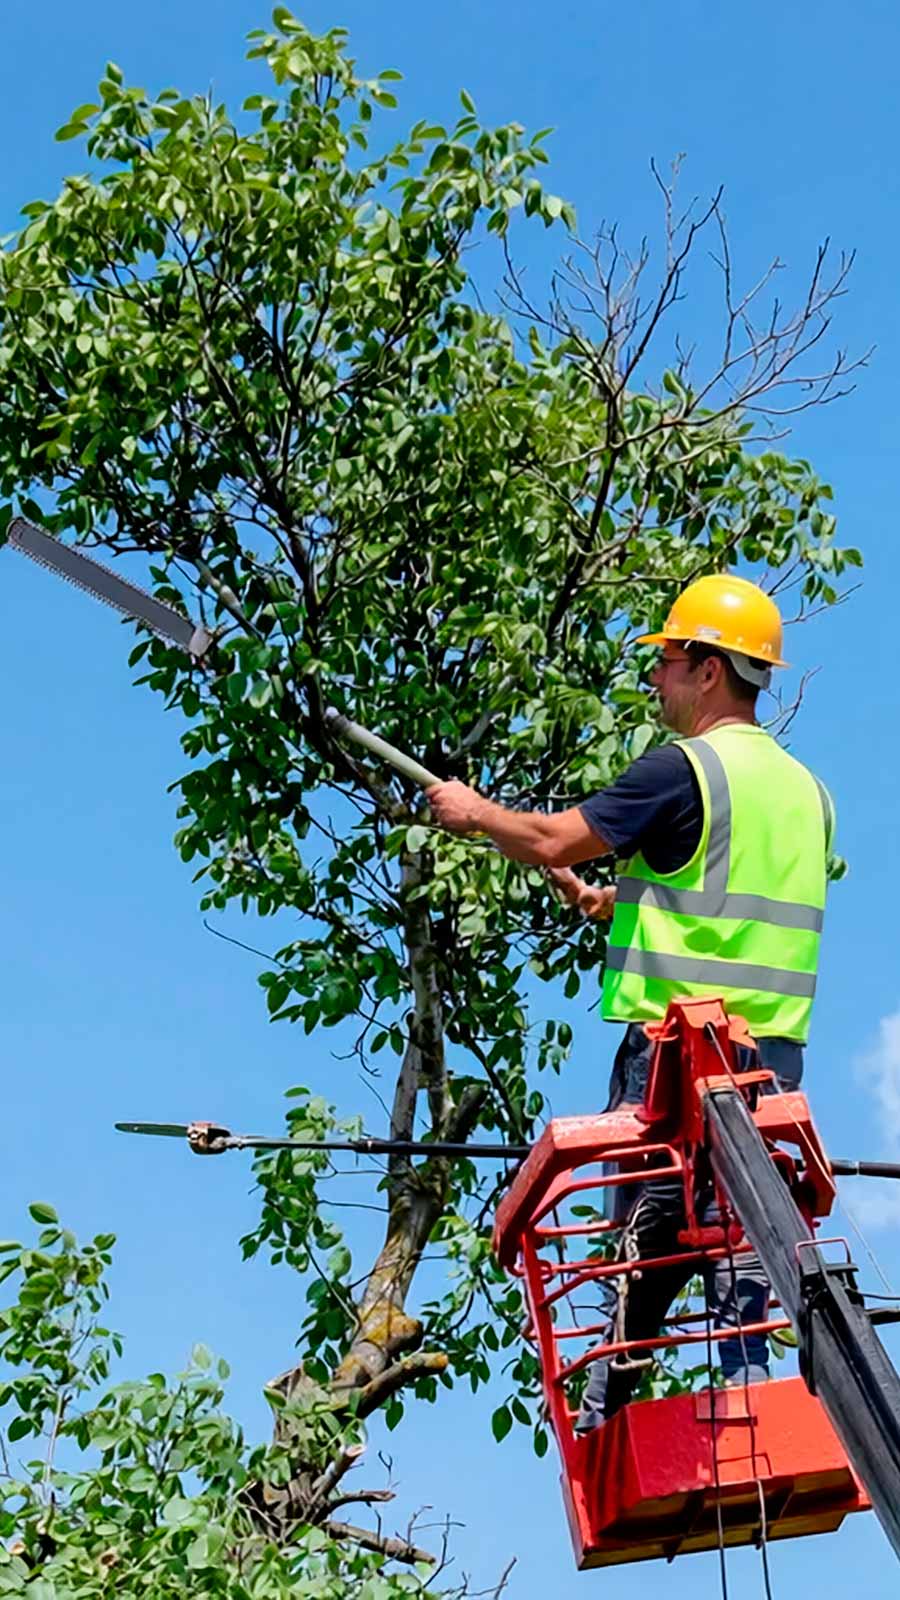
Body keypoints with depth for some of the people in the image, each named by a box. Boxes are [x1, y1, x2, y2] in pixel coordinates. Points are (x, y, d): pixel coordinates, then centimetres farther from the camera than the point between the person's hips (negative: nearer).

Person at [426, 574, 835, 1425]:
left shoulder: (683, 767, -10)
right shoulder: (806, 788, 14)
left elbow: (555, 839, -9)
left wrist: (474, 811, 8)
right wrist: (629, 903, 28)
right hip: (775, 1049, 6)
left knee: (650, 1235, 0)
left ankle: (602, 1422, 7)